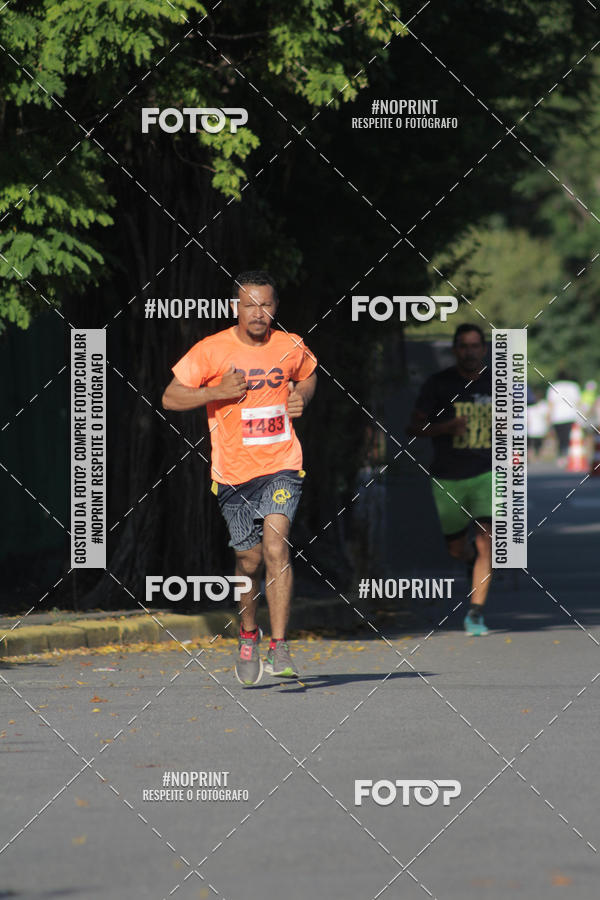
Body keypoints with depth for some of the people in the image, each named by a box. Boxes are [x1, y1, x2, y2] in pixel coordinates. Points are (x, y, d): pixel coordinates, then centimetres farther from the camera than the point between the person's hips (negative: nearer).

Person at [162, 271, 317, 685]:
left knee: (276, 548, -18)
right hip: (234, 472, 0)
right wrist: (218, 391, -18)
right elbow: (170, 397, -4)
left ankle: (279, 647, -18)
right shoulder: (211, 351, -7)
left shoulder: (292, 348, 0)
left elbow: (309, 376, 23)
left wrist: (302, 397, 0)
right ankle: (248, 634, 36)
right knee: (250, 560, 9)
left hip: (281, 466, 0)